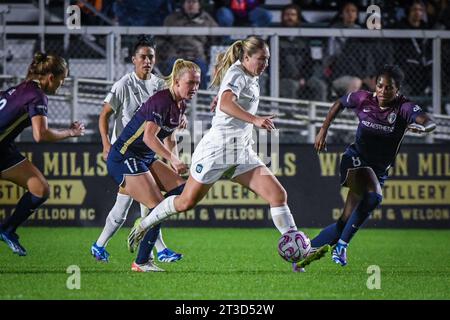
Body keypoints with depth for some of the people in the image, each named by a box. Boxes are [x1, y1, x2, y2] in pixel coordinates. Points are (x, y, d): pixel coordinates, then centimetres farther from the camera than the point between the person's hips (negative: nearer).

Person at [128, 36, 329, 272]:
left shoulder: (249, 77, 13)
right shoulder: (237, 75, -15)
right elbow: (226, 104, -35)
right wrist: (255, 120, -47)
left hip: (241, 152, 8)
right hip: (217, 148, -8)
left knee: (278, 195, -8)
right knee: (186, 202, 4)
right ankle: (144, 225, 27)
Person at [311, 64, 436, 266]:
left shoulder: (404, 108, -12)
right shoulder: (363, 99, -5)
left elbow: (430, 123, -30)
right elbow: (339, 104, 16)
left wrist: (422, 127, -53)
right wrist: (323, 131, 10)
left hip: (379, 170, 2)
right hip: (356, 159, -2)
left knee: (347, 221, 0)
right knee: (373, 196, -33)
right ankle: (342, 244, -22)